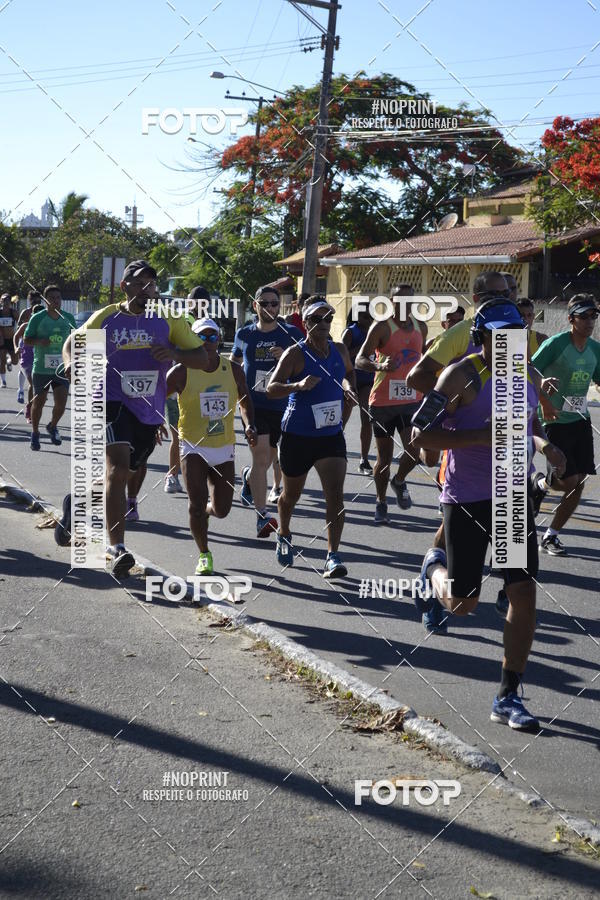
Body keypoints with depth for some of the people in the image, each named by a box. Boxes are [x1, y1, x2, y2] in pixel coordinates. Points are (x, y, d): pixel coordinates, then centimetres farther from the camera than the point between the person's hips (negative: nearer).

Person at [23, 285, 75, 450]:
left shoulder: (68, 318, 3)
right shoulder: (37, 318, -5)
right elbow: (26, 340, -2)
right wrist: (40, 341, -21)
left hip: (62, 368, 2)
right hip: (41, 367, -2)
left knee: (61, 402, -8)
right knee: (39, 401, 7)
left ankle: (52, 427, 22)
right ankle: (35, 433, 26)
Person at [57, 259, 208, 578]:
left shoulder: (169, 320, 1)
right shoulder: (105, 318, 2)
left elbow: (201, 357, -3)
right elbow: (73, 343, 16)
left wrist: (176, 354, -24)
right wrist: (71, 361, -8)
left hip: (149, 409, 4)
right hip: (112, 402, -3)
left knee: (134, 468, 19)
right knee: (118, 467, -23)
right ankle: (117, 549, -25)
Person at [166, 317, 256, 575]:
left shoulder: (234, 370, 0)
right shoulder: (182, 372, -8)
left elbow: (245, 401, 16)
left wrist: (249, 426, 0)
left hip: (224, 448, 3)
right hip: (193, 447, -3)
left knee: (221, 510, 4)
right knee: (197, 501, -16)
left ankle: (202, 512, 43)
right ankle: (204, 555, 6)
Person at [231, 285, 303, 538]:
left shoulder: (291, 334, 1)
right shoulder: (244, 334, 6)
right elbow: (233, 363, 24)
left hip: (281, 405, 2)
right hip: (253, 404, -1)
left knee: (266, 460, 15)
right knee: (261, 457, -16)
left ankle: (248, 476, 51)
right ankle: (262, 517, -15)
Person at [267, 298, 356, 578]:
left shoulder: (340, 351, 3)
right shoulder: (296, 354, -13)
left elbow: (348, 371, 26)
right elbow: (271, 388, -22)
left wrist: (349, 385, 4)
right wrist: (298, 385, -39)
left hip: (331, 435, 3)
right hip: (297, 436, -3)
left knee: (335, 495, -14)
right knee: (291, 494, 16)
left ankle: (333, 556, -13)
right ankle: (284, 535, 46)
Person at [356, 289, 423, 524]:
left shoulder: (420, 327, 10)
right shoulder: (381, 327, -8)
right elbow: (360, 360, -16)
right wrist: (380, 366, -36)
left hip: (412, 400, 4)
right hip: (383, 401, -4)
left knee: (416, 450, -13)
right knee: (384, 457, 4)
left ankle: (399, 481, 18)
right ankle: (381, 503, 23)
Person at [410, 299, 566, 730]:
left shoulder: (528, 376, 8)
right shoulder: (462, 376, -12)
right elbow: (421, 434, -16)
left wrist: (543, 444, 2)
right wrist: (479, 436, -25)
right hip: (466, 500, -5)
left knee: (524, 593, -4)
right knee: (462, 604, 2)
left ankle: (508, 697, 7)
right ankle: (434, 568, 40)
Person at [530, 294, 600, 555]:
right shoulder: (556, 344, -14)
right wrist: (544, 403, -21)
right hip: (556, 422, -6)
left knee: (579, 484, 2)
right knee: (568, 481, -11)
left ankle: (551, 536, 14)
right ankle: (541, 483, 24)